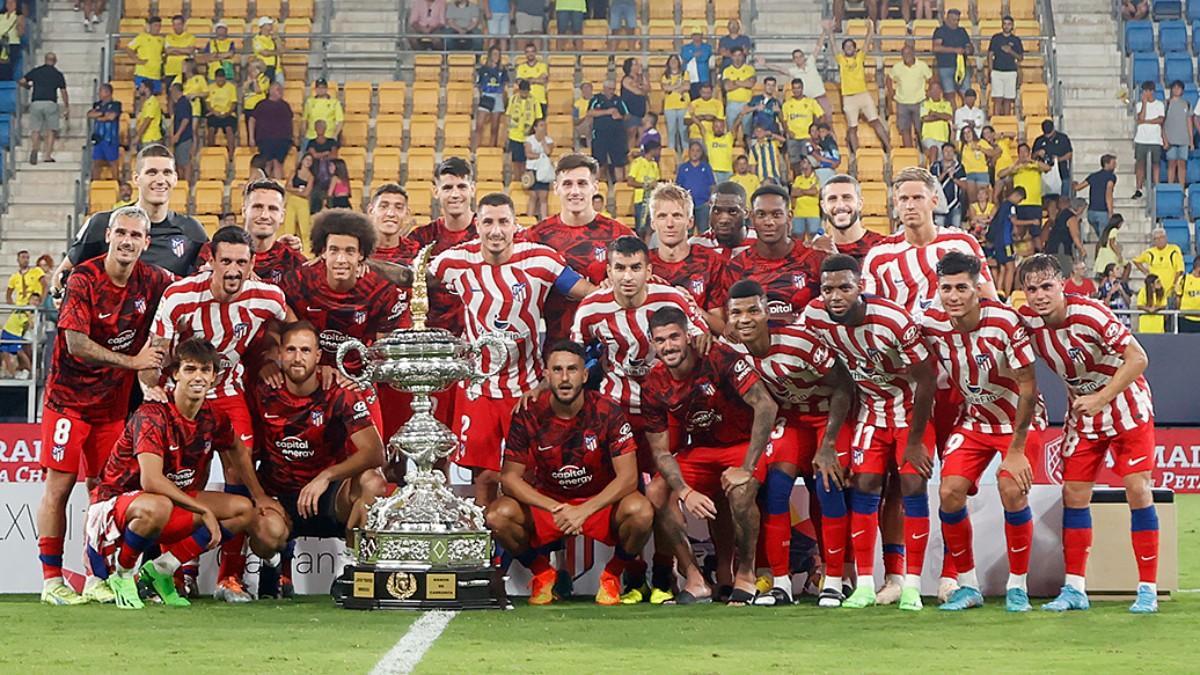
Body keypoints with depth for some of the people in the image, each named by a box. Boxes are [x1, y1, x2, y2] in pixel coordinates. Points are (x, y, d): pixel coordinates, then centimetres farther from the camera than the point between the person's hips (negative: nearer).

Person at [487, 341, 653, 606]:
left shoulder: (608, 413, -14)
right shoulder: (528, 415, -11)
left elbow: (628, 477, -16)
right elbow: (510, 477, -11)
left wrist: (584, 511, -29)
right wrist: (555, 509, -26)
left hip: (599, 504, -1)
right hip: (546, 503, 1)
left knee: (640, 511, -32)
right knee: (498, 515, -26)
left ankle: (612, 574, 0)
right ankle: (542, 573, 4)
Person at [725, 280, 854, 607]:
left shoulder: (798, 341, -32)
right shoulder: (733, 350, -15)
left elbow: (843, 387, -23)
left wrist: (828, 444, -24)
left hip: (831, 413, -5)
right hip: (789, 417, 5)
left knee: (828, 484, -19)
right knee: (775, 484, -11)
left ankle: (834, 582, -7)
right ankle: (781, 583, -3)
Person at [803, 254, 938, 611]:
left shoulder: (893, 321, -30)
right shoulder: (814, 318, -16)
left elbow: (926, 379, -19)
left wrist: (915, 440, -12)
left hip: (911, 404, -4)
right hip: (870, 405, 4)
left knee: (913, 486, -10)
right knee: (863, 486, -5)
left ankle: (912, 585, -5)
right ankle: (864, 584, 1)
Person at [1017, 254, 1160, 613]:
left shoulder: (1089, 314, -27)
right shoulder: (1027, 321, -11)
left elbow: (1138, 358, -25)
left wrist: (1100, 399, -27)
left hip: (1127, 407, -5)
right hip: (1082, 413, 5)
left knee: (1137, 490, -11)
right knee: (1074, 494, 1)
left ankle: (1148, 589, -4)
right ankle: (1074, 589, 8)